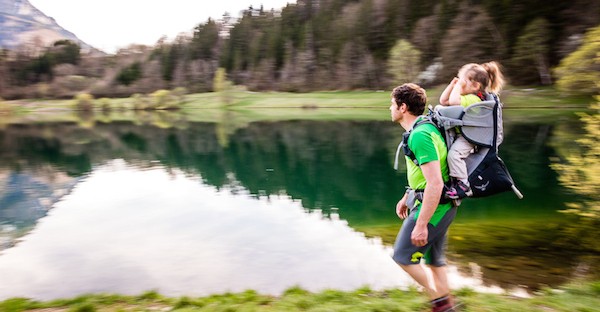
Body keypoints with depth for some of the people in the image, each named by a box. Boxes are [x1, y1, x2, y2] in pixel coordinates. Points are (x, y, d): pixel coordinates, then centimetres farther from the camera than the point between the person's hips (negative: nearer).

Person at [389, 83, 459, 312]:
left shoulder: (420, 136, -24)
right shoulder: (421, 128, 8)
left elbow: (435, 183, -29)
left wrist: (421, 224, -26)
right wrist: (406, 197, 26)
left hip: (432, 207, -10)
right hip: (439, 204, 10)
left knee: (403, 256, 3)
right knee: (433, 258, 19)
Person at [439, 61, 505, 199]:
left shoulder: (474, 98, -19)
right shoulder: (467, 97, 14)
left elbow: (453, 101, -36)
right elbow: (443, 101, 16)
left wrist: (458, 85, -20)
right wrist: (452, 84, 8)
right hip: (459, 135, 11)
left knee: (454, 153, -31)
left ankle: (463, 185, -22)